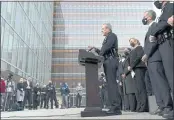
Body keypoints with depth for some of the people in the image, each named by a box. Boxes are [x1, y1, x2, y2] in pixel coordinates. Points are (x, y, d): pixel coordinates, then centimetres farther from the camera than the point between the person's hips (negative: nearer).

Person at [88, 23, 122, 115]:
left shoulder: (112, 35, 3)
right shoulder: (107, 39, 28)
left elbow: (107, 47, -13)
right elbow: (103, 52, 23)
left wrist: (99, 54, -4)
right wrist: (95, 49, 13)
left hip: (111, 61, -9)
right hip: (107, 62, 9)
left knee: (112, 83, -15)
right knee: (110, 84, 4)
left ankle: (116, 108, -16)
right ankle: (113, 107, 5)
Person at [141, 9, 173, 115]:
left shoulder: (155, 25, -1)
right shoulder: (151, 27, 27)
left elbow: (154, 41, -14)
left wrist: (146, 54, -14)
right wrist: (147, 56, 13)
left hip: (155, 59, -9)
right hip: (151, 60, 9)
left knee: (161, 83, -11)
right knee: (156, 84, 5)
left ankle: (168, 106, -8)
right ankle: (162, 106, 7)